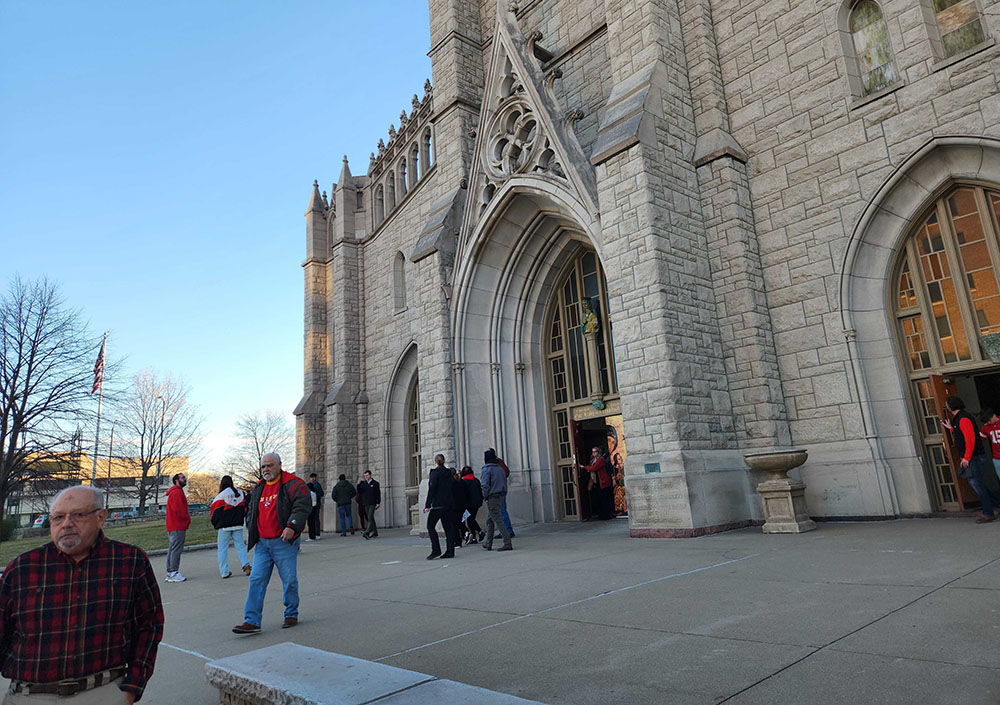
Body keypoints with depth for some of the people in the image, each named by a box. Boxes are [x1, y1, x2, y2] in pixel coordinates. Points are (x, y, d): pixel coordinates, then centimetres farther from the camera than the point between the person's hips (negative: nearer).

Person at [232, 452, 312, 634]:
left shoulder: (293, 484, -7)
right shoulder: (258, 488, 15)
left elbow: (303, 506, -17)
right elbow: (252, 511, 29)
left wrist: (291, 526, -28)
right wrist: (250, 529, 15)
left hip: (284, 542, -6)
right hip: (262, 543, 6)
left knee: (289, 580, 3)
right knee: (257, 580, 1)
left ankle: (291, 615, 20)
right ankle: (252, 621, 5)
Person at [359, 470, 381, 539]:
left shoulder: (375, 483, 1)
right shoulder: (363, 483, 12)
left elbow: (378, 493, -1)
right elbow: (359, 491, 2)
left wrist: (378, 502, -8)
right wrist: (358, 485, -14)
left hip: (372, 503, -5)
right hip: (365, 503, 5)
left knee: (370, 518, -14)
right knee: (368, 518, 9)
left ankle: (367, 532, -22)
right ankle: (375, 532, 19)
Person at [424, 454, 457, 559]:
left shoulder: (435, 473, -8)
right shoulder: (449, 473, 12)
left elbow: (431, 490, -13)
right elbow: (453, 487, 13)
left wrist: (427, 505, -12)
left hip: (438, 504, -7)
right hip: (450, 504, 7)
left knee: (430, 526, 1)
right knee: (448, 527, 7)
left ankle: (436, 550, -7)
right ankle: (450, 551, 5)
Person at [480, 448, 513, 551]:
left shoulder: (486, 469, -12)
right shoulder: (500, 468, 11)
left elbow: (485, 485, -17)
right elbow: (505, 482, 13)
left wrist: (485, 496, -6)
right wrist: (503, 495, 15)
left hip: (492, 497, -8)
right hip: (501, 496, 8)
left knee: (498, 520, -6)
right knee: (489, 520, 17)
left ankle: (507, 544, -10)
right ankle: (488, 544, 23)